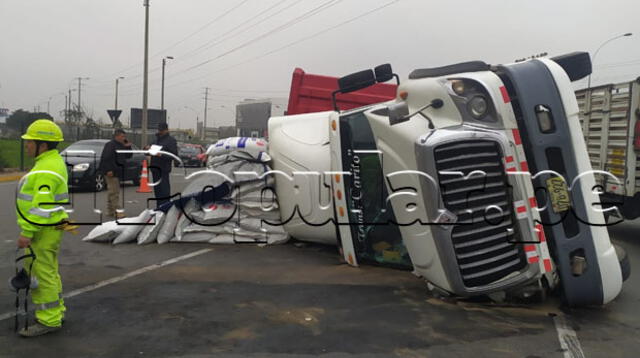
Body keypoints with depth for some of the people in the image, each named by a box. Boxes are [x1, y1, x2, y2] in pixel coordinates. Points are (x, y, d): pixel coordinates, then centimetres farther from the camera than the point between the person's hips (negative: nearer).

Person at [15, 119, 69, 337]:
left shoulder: (46, 170, -21)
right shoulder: (54, 161, 13)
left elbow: (41, 206, -25)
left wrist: (27, 233, -22)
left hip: (43, 230, -11)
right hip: (49, 228, 11)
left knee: (41, 274, -3)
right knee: (48, 272, 19)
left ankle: (49, 320, 5)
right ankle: (56, 311, 30)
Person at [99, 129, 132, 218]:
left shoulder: (121, 145, 17)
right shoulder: (110, 145, -10)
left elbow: (128, 156, 18)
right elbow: (106, 158, -19)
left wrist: (128, 147, 3)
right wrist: (108, 170, -24)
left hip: (118, 172, 10)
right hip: (112, 172, -10)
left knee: (112, 192, 14)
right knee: (114, 192, -12)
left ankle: (110, 211, 21)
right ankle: (117, 212, -14)